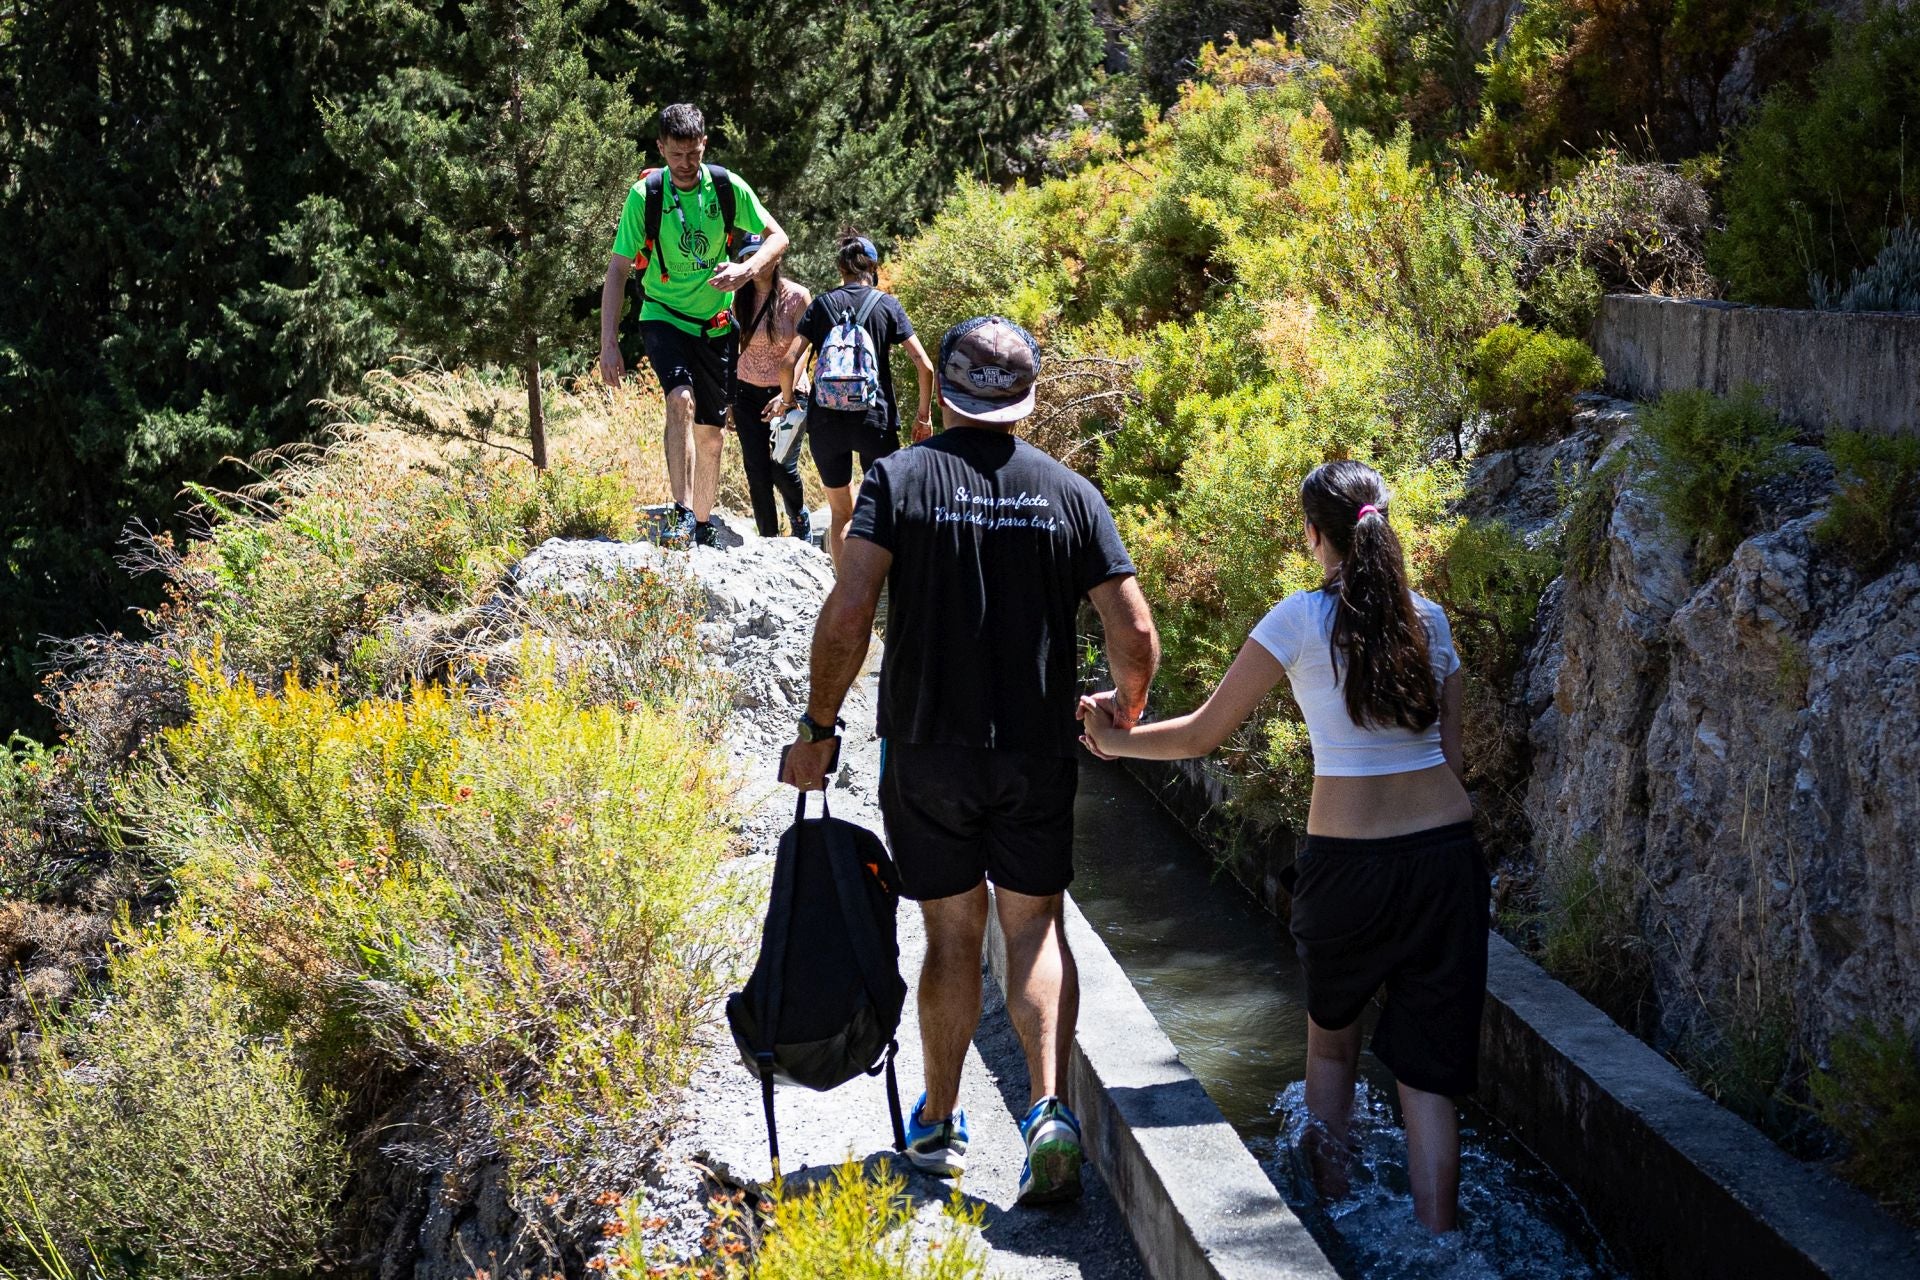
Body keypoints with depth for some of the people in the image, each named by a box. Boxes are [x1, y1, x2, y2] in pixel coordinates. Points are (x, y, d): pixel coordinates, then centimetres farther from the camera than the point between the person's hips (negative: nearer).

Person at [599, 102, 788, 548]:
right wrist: (609, 343, -19)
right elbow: (617, 270, -12)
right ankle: (683, 513, -30)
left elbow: (777, 237, -2)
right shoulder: (644, 195, -14)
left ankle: (704, 528, 25)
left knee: (709, 431, 9)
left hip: (715, 324, 3)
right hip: (663, 317, -3)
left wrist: (746, 270, -24)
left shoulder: (728, 187, -10)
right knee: (681, 399, -30)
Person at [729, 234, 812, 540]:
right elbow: (734, 349, 6)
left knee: (782, 466, -9)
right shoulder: (740, 298, 3)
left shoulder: (797, 296, -8)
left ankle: (800, 521, 20)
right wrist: (729, 401, 3)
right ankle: (768, 538, 9)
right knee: (756, 469, -2)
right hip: (748, 392, 3)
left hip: (787, 392, -3)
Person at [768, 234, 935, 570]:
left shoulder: (822, 303, 5)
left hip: (826, 421, 1)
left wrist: (786, 400, 15)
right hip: (876, 420, -1)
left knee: (841, 513, 14)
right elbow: (925, 366, -4)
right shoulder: (887, 304, 3)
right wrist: (924, 415, 6)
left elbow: (789, 363, -2)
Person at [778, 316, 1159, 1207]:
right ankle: (1050, 1106, -7)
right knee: (1034, 925, 10)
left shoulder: (899, 479, -5)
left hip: (926, 749, 0)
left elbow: (847, 614, -15)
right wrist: (1125, 709, 16)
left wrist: (817, 728, -5)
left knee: (954, 932, 12)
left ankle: (938, 1125, 23)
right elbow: (1136, 638, -4)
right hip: (1038, 752, 1)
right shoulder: (1071, 494, 0)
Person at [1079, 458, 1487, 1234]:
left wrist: (1113, 741, 15)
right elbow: (1450, 753, 12)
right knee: (1425, 1068, 7)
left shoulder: (1303, 618, -6)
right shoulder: (1430, 620, 6)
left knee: (1331, 1038, 22)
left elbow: (1202, 734, 0)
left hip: (1347, 859, -3)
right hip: (1447, 852, 3)